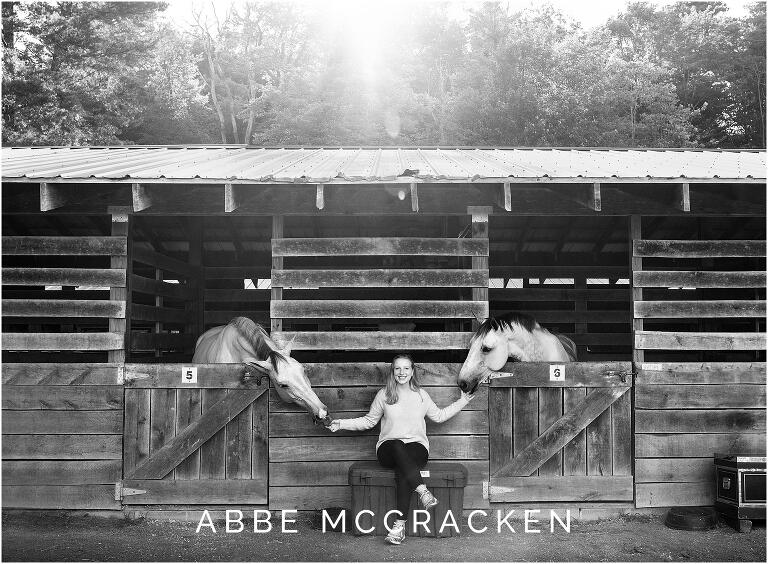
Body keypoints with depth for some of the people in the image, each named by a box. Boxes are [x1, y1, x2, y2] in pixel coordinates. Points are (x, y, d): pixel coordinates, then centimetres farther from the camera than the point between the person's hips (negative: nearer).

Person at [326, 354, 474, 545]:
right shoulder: (383, 395, 9)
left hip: (417, 446, 0)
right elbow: (369, 421, 17)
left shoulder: (421, 395, 12)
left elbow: (439, 416, 24)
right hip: (388, 448, 0)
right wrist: (341, 423, 8)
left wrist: (462, 402, 21)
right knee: (398, 447, -39)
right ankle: (422, 490, -47)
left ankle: (400, 524, -39)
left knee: (402, 469, -35)